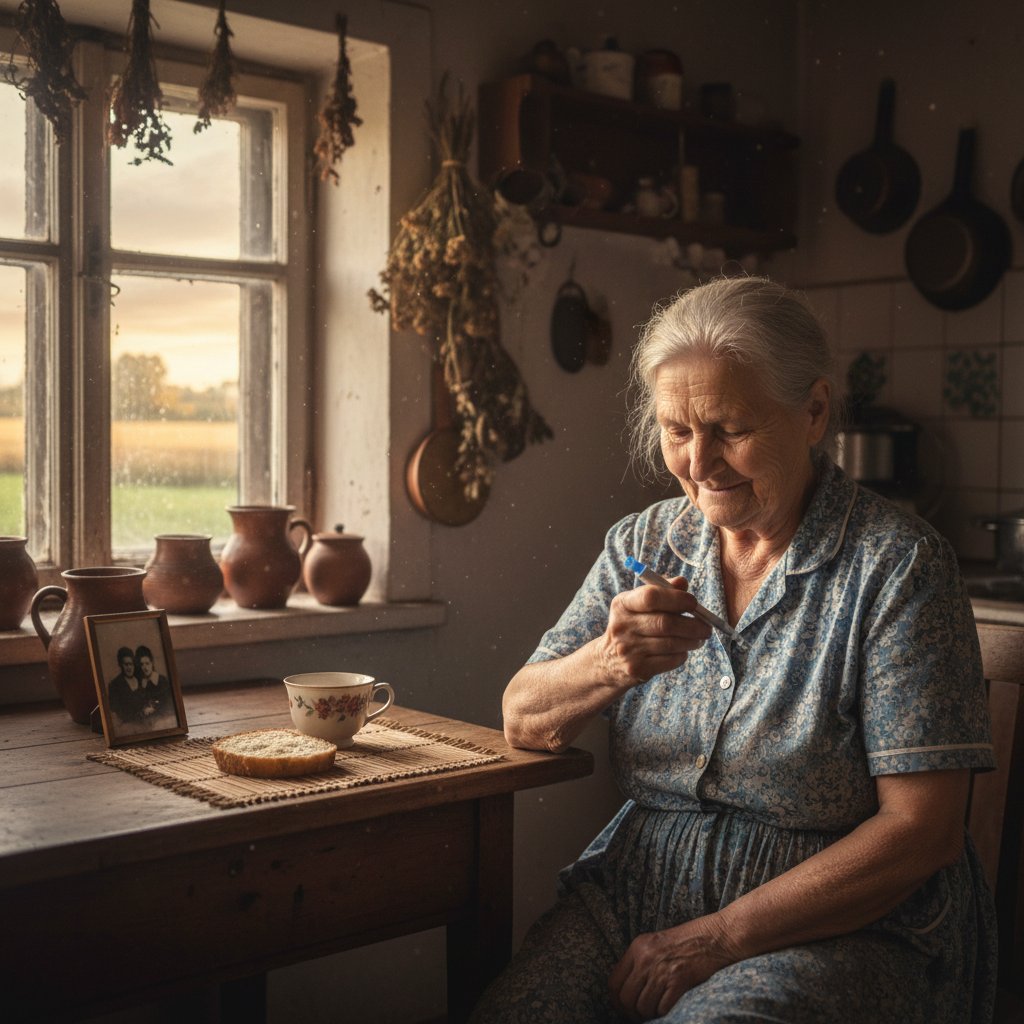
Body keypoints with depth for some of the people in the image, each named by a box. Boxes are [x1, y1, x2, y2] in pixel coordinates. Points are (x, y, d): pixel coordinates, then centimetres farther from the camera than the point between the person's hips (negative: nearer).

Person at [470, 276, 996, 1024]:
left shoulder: (896, 563, -9)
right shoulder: (642, 544, 5)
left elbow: (921, 829, -12)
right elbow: (524, 724, 3)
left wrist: (715, 939, -15)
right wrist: (608, 663, -19)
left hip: (839, 924, -4)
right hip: (638, 890, 4)